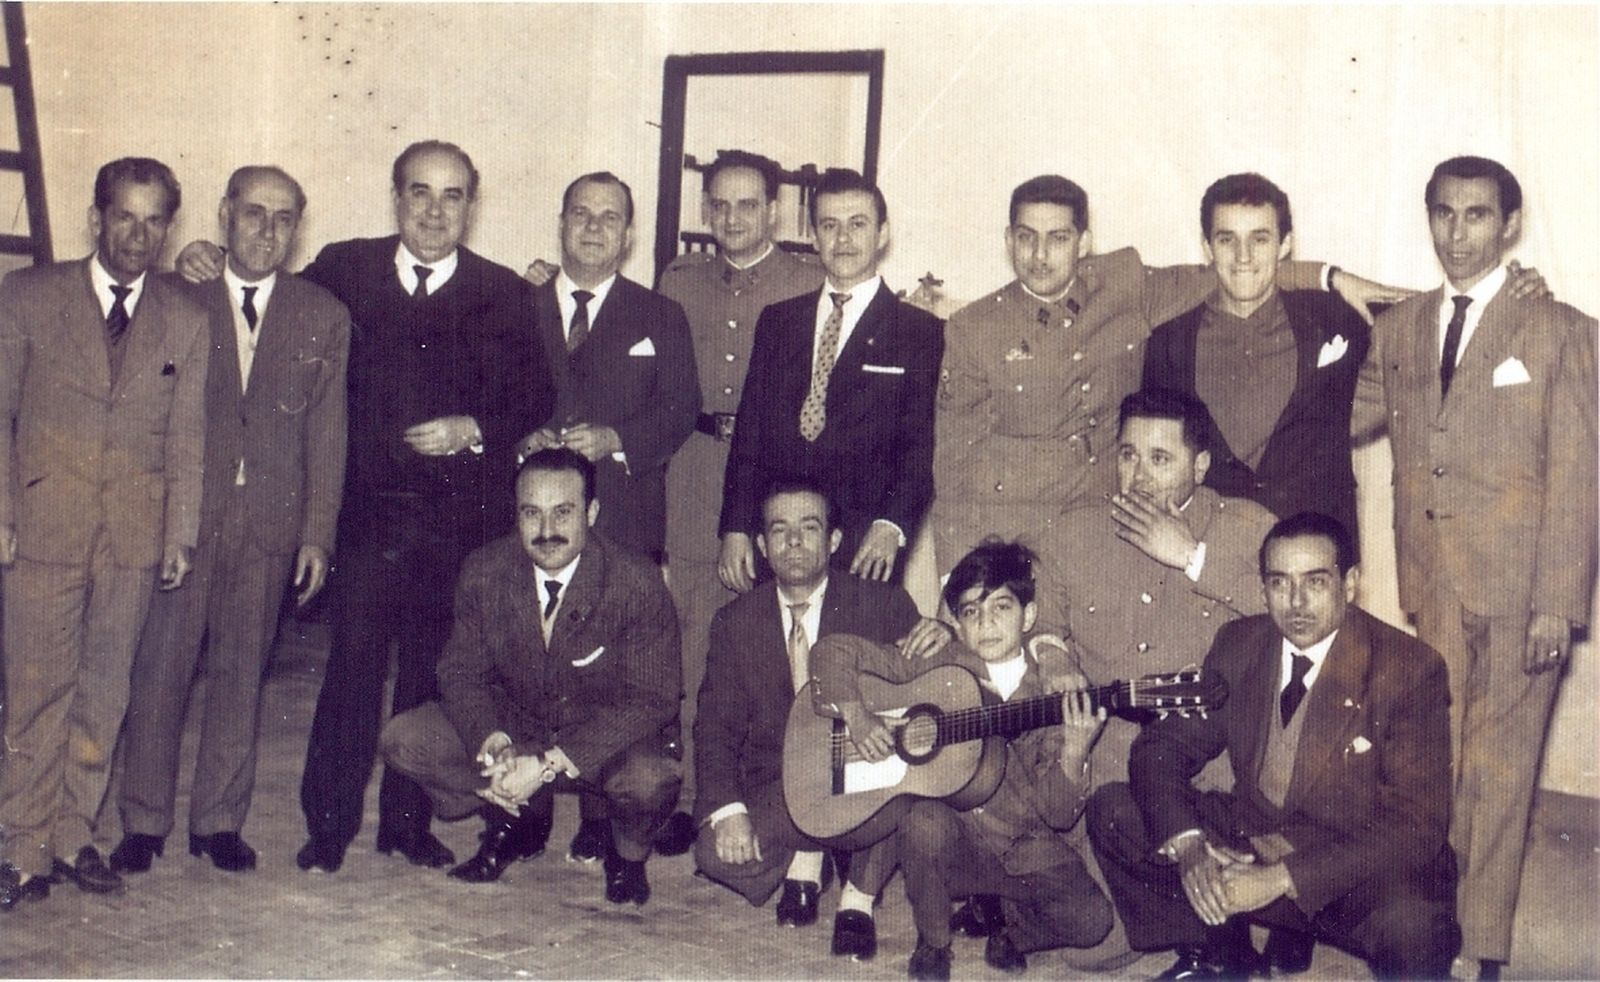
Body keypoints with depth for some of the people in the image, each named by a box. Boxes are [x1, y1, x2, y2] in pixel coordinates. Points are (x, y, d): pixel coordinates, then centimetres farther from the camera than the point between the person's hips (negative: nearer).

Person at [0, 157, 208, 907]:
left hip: (134, 533, 2)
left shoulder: (185, 320, 8)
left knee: (105, 691, 7)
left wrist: (181, 535, 3)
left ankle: (73, 837, 19)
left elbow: (186, 437, 7)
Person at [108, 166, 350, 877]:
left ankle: (218, 820, 20)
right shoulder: (175, 299, 5)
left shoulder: (323, 317, 7)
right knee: (158, 669, 2)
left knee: (241, 673, 8)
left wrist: (317, 534, 0)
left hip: (270, 524, 1)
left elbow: (326, 433, 6)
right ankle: (143, 822, 14)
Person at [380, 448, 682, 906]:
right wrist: (493, 744, -25)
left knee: (650, 778, -37)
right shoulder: (483, 573, -11)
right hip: (512, 727, 4)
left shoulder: (637, 584, -21)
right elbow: (462, 672, -3)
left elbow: (651, 699, -20)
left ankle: (627, 854, 3)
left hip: (605, 739, -4)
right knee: (404, 739, -16)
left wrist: (552, 763, -29)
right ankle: (518, 821, 10)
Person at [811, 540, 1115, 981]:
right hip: (954, 845, 0)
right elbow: (833, 649, 2)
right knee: (924, 820, -33)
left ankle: (997, 913, 11)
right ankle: (932, 942, -4)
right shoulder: (939, 669, -2)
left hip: (1028, 854, 1)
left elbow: (1058, 816, -8)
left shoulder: (1058, 690, -3)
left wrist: (1074, 752, -26)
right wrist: (855, 715, -12)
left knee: (1090, 919, -23)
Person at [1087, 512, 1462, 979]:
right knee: (1112, 811, -9)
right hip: (1242, 846, 5)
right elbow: (1163, 745, 4)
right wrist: (1187, 843, -18)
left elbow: (1416, 824, -19)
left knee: (1413, 929, -37)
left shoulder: (1410, 670, -14)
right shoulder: (1238, 643, 1)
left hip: (1356, 874, -5)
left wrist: (1282, 879, -27)